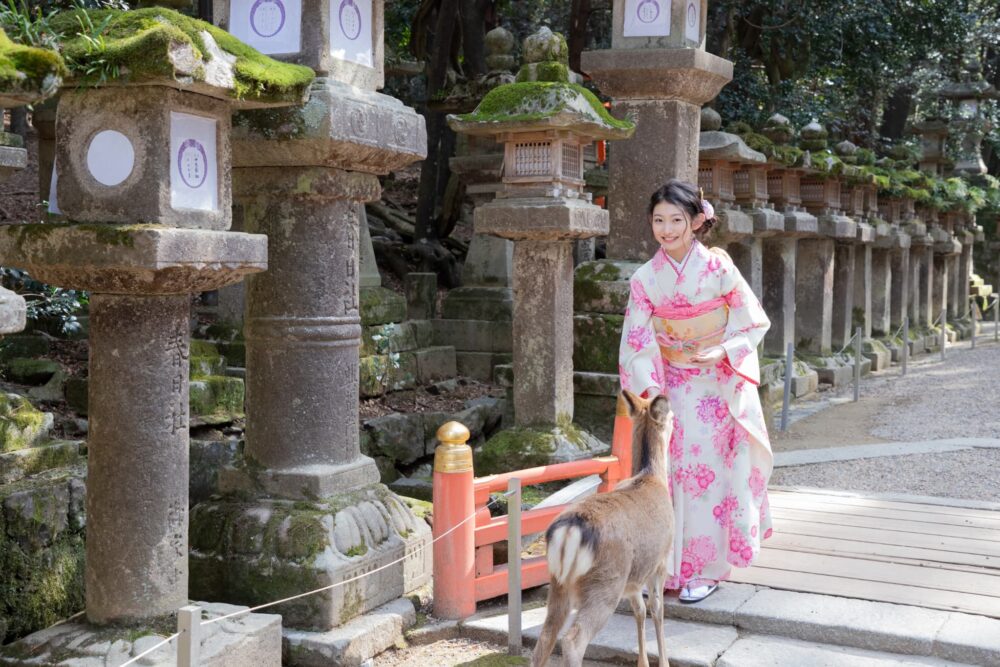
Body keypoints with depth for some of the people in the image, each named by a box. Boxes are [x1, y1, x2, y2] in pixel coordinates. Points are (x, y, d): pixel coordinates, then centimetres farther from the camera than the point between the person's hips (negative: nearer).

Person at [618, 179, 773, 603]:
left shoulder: (718, 267, -10)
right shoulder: (645, 278, -4)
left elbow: (753, 322, -3)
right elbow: (638, 341, -4)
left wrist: (723, 351, -19)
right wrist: (650, 389, -16)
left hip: (721, 385, -2)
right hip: (674, 388, 2)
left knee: (710, 470, 0)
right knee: (671, 470, 3)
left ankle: (705, 568, 11)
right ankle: (668, 564, 16)